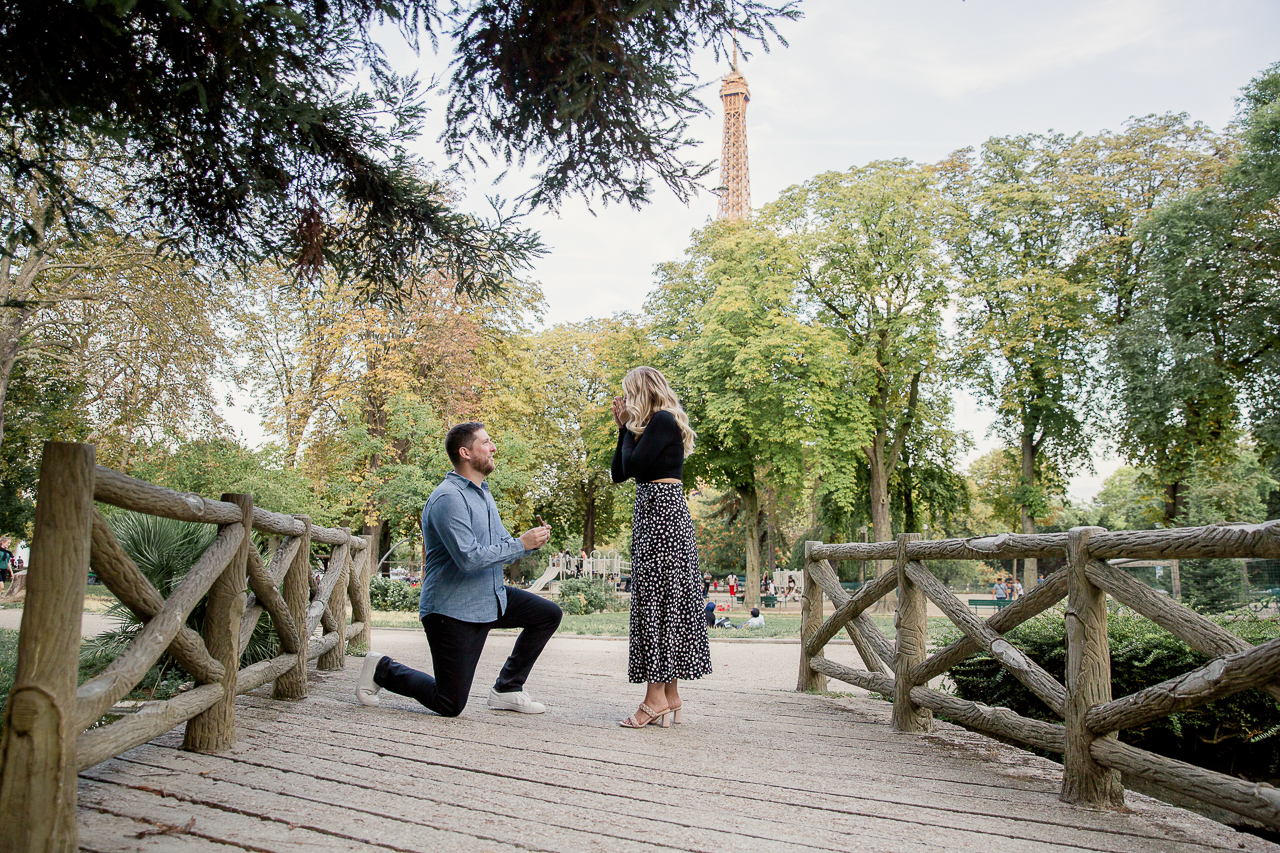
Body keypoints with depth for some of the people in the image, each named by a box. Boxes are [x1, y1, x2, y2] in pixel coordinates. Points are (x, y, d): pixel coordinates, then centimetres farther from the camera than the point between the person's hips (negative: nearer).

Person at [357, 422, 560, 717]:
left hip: (490, 598, 9)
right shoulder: (448, 498, -20)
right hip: (452, 609, -9)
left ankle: (506, 690, 12)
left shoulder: (482, 493, 13)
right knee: (449, 706, -3)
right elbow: (469, 557, -29)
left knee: (549, 614, 3)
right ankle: (382, 670, 19)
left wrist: (533, 540, -5)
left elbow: (501, 545, 16)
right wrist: (521, 544, -22)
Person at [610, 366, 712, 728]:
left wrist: (629, 427, -2)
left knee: (655, 596, -9)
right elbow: (618, 472, 18)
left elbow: (632, 465, -16)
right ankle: (670, 698, 12)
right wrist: (624, 427, 13)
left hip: (661, 512, -10)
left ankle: (656, 697, -6)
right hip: (655, 513, 10)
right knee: (665, 597, 8)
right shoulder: (658, 423, 20)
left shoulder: (662, 420, -8)